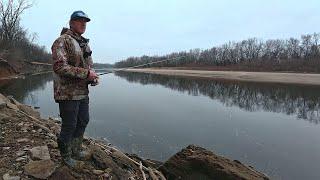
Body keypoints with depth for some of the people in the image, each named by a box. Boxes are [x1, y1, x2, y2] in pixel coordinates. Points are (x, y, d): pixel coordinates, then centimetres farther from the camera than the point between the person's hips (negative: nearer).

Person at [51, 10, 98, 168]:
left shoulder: (84, 44, 16)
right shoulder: (63, 41, -12)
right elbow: (60, 67, -23)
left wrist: (93, 77, 3)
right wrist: (86, 73, -23)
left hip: (83, 92, 9)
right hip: (68, 94, -9)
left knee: (83, 122, 19)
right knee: (69, 126, 4)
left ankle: (76, 150, 39)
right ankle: (66, 156, 27)